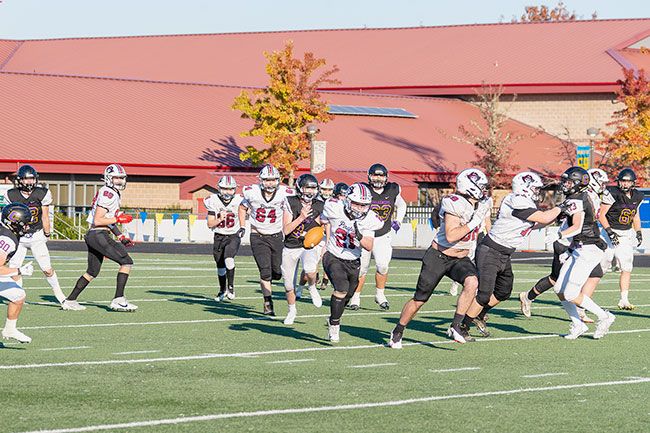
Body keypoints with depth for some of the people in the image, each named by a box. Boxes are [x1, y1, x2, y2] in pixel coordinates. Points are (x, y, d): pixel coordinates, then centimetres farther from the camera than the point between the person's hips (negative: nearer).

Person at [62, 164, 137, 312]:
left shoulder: (113, 194, 18)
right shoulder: (108, 194, -13)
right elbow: (97, 221, -17)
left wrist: (120, 236, 20)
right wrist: (118, 219, -13)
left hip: (92, 235, 10)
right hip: (99, 235, -10)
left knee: (92, 271, 20)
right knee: (126, 262, -10)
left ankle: (70, 301, 23)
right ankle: (118, 300, -13)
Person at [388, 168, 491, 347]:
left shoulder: (484, 203, -1)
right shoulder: (454, 204, -25)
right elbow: (450, 236, -34)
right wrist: (473, 223, -33)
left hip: (461, 259, 5)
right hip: (438, 257, -5)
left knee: (472, 282, -27)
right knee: (419, 300, 4)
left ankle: (456, 327, -20)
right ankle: (397, 333, 26)